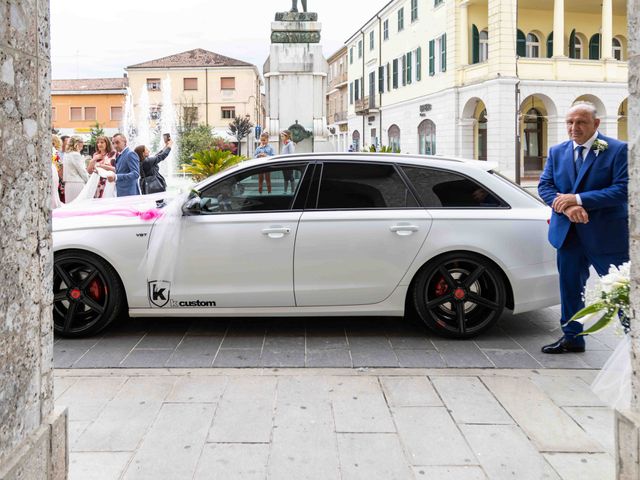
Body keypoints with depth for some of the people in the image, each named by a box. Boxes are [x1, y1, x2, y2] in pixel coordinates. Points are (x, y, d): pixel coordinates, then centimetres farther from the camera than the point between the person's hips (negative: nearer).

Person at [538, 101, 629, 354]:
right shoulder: (557, 152, 8)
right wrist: (566, 207, -17)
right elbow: (544, 186, 2)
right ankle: (572, 338, 29)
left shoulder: (617, 150, -8)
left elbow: (622, 189, -17)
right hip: (568, 233, 5)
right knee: (570, 287, 15)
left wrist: (579, 199, -22)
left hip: (606, 234, -5)